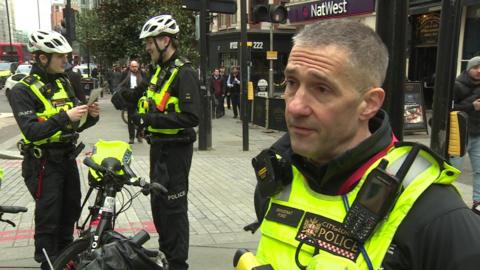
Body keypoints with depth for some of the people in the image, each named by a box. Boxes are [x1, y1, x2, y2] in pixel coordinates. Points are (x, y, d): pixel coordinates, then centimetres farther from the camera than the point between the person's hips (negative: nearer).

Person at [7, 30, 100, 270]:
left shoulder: (63, 83, 9)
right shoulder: (23, 90, -12)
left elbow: (76, 126, 11)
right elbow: (31, 132, -23)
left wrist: (90, 116, -9)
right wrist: (64, 117, -30)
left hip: (67, 158, 7)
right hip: (43, 163, -7)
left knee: (71, 212, 18)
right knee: (48, 218, 2)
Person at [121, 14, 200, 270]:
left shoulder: (184, 73, -18)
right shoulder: (160, 70, 12)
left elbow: (190, 117, -26)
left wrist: (150, 119, -26)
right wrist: (130, 96, 3)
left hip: (175, 150, -10)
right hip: (159, 146, 10)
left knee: (173, 205, 1)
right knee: (158, 201, 20)